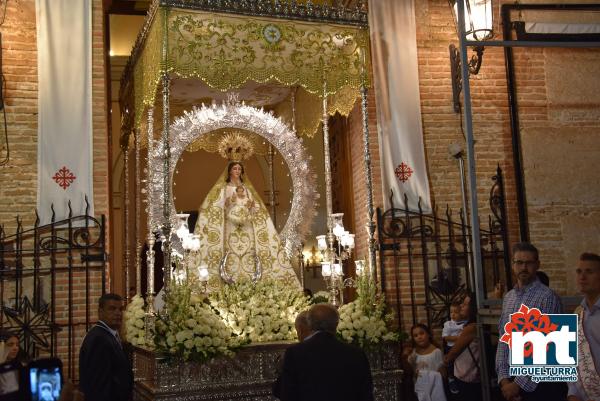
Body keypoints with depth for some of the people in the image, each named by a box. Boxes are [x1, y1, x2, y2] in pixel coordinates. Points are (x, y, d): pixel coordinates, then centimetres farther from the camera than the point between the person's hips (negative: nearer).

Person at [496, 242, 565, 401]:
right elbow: (503, 339, 8)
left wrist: (519, 383, -16)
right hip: (513, 379, 6)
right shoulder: (508, 297, 8)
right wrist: (503, 377, -4)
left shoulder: (547, 297, -13)